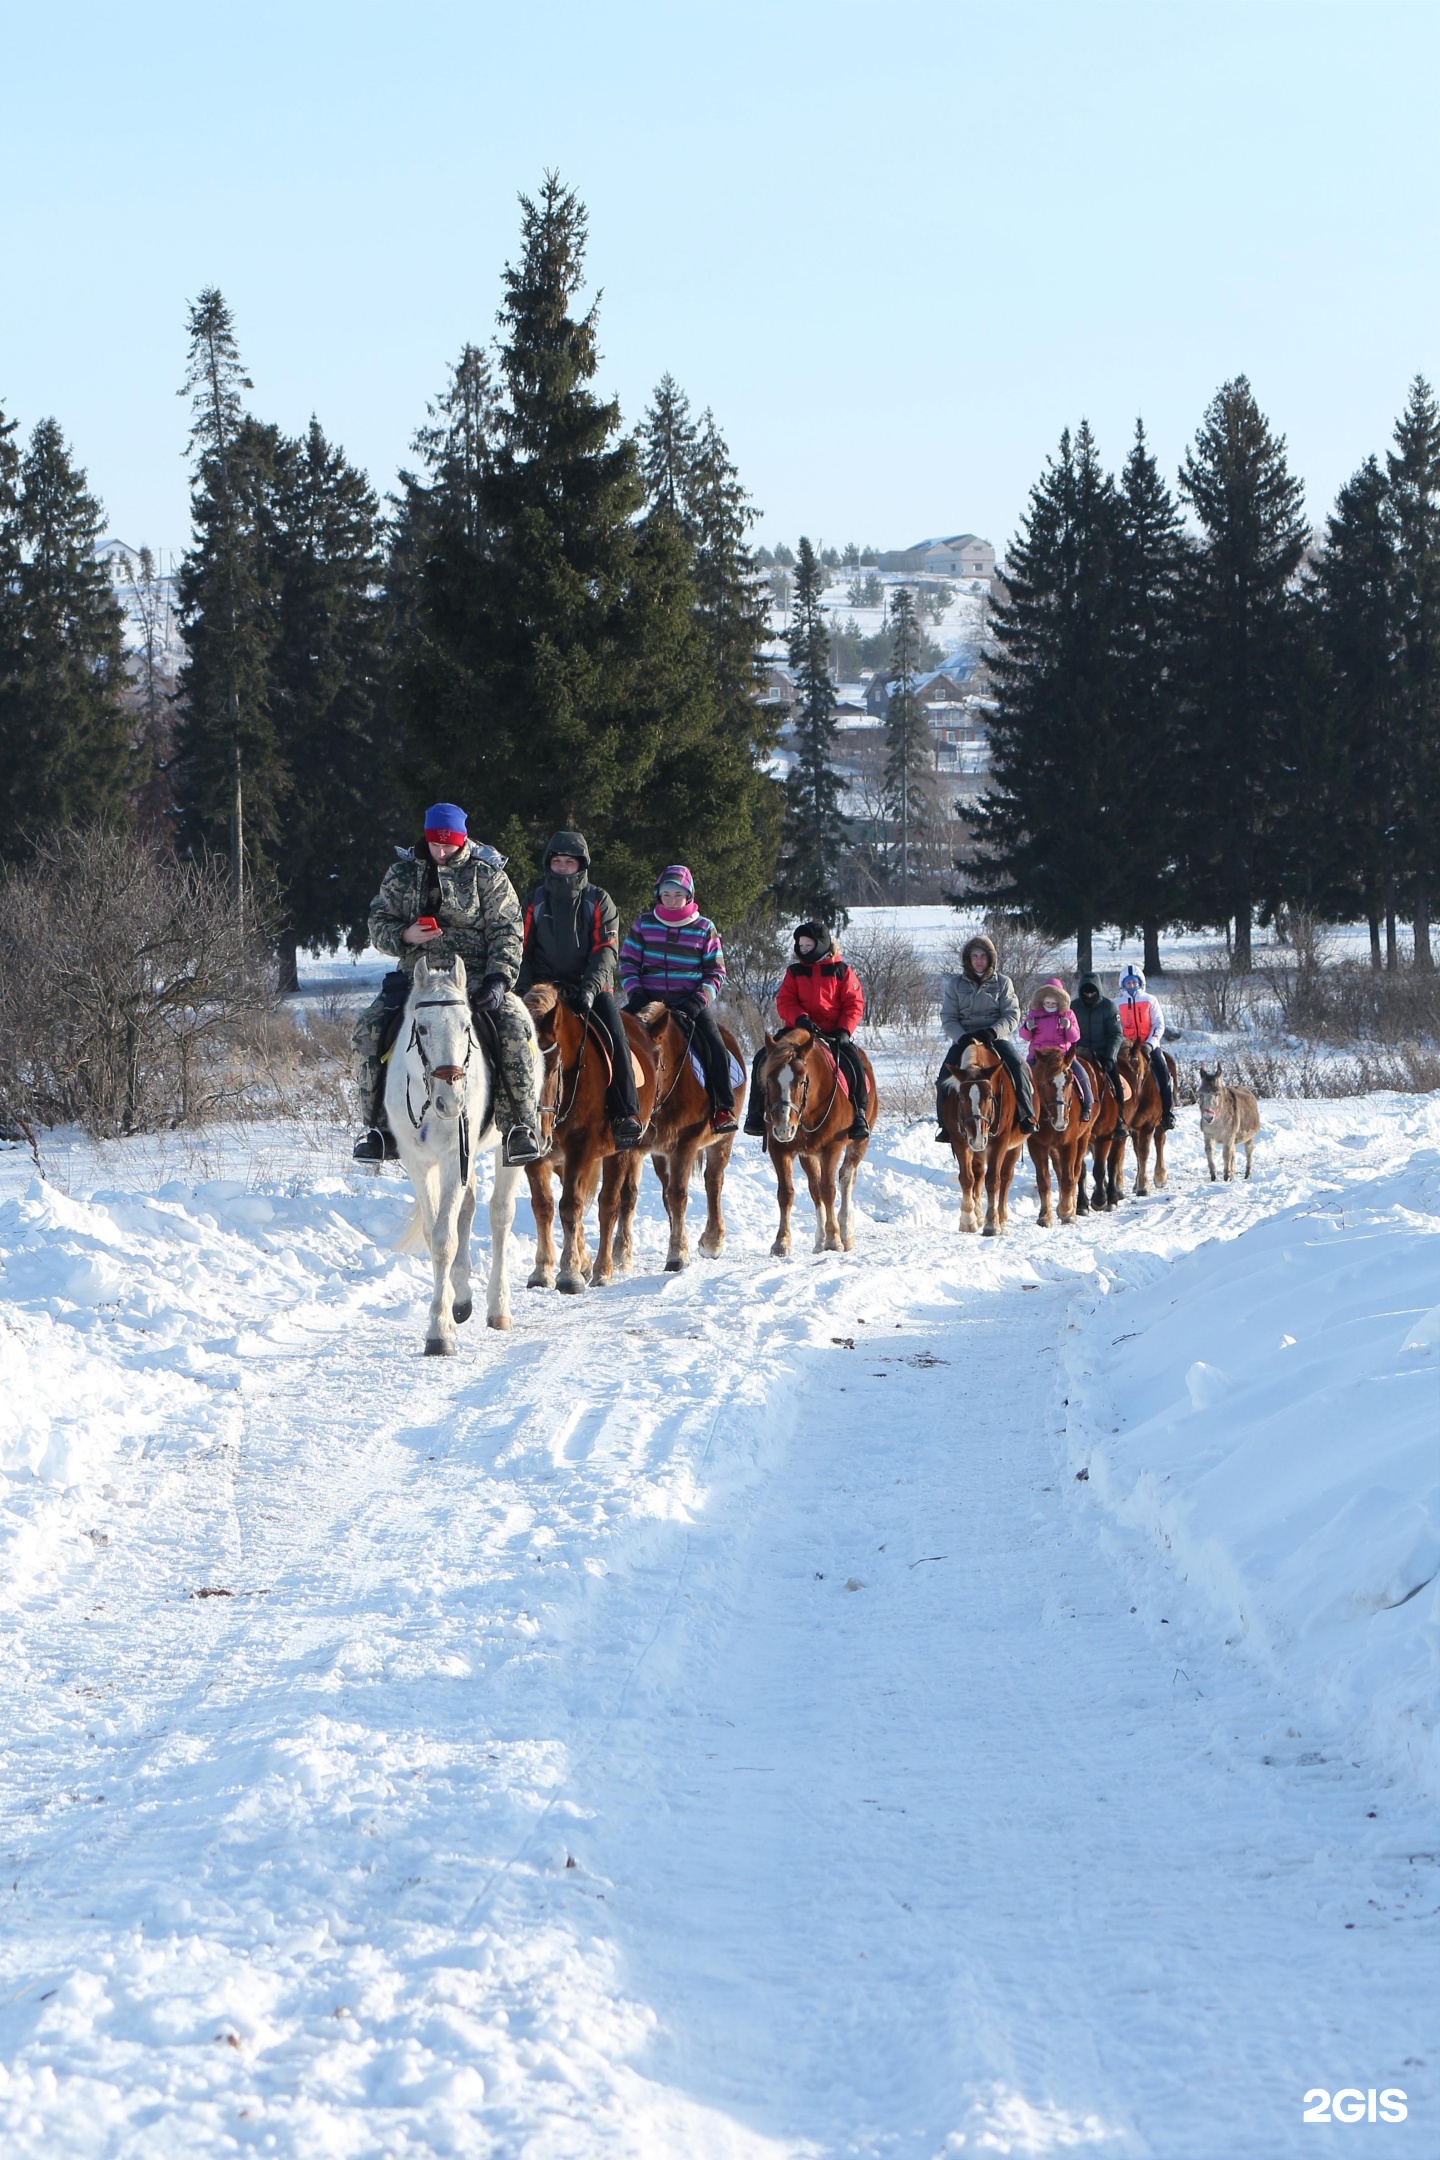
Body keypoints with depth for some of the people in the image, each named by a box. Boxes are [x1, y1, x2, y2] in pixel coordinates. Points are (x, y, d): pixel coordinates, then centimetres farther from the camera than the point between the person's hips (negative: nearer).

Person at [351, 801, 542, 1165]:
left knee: (514, 1028, -28)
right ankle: (378, 1125, -8)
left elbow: (507, 933, 0)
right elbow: (378, 922, 10)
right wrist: (404, 936, -13)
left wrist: (499, 979, -16)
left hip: (475, 976, -2)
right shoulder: (403, 872, 9)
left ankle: (521, 1124, -21)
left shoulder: (488, 875, 3)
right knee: (368, 1030, -19)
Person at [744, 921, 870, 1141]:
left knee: (853, 1063, -29)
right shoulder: (794, 971, 10)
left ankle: (859, 1113, -11)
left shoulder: (841, 971, 5)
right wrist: (800, 1018, -19)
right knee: (763, 1057, -20)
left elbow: (854, 1004, 1)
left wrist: (844, 1030, -14)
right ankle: (757, 1112, -12)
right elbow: (784, 1001, 1)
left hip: (833, 1034, -2)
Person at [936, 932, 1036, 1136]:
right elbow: (948, 1018, 3)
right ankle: (945, 1125, -17)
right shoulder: (955, 984, 9)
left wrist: (993, 1032, -19)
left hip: (996, 1037, -1)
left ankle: (1027, 1118, -22)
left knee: (1018, 1067, -28)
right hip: (963, 1038, 1)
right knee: (946, 1072, -25)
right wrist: (963, 1037, -16)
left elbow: (1012, 1016, -1)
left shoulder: (1002, 983, 7)